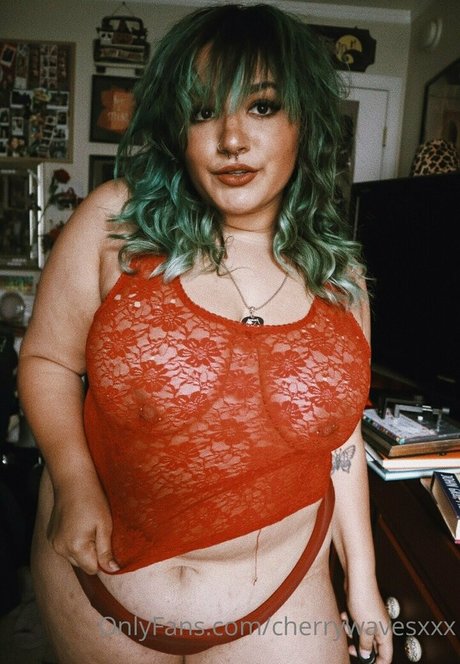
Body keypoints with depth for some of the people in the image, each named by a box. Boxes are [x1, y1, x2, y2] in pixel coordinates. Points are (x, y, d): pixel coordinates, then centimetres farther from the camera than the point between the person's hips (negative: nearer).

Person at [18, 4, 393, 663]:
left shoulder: (339, 275, -4)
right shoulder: (115, 221, -14)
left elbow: (338, 436, 4)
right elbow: (48, 360, -5)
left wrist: (362, 580, 9)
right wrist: (73, 479, -22)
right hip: (104, 573, 0)